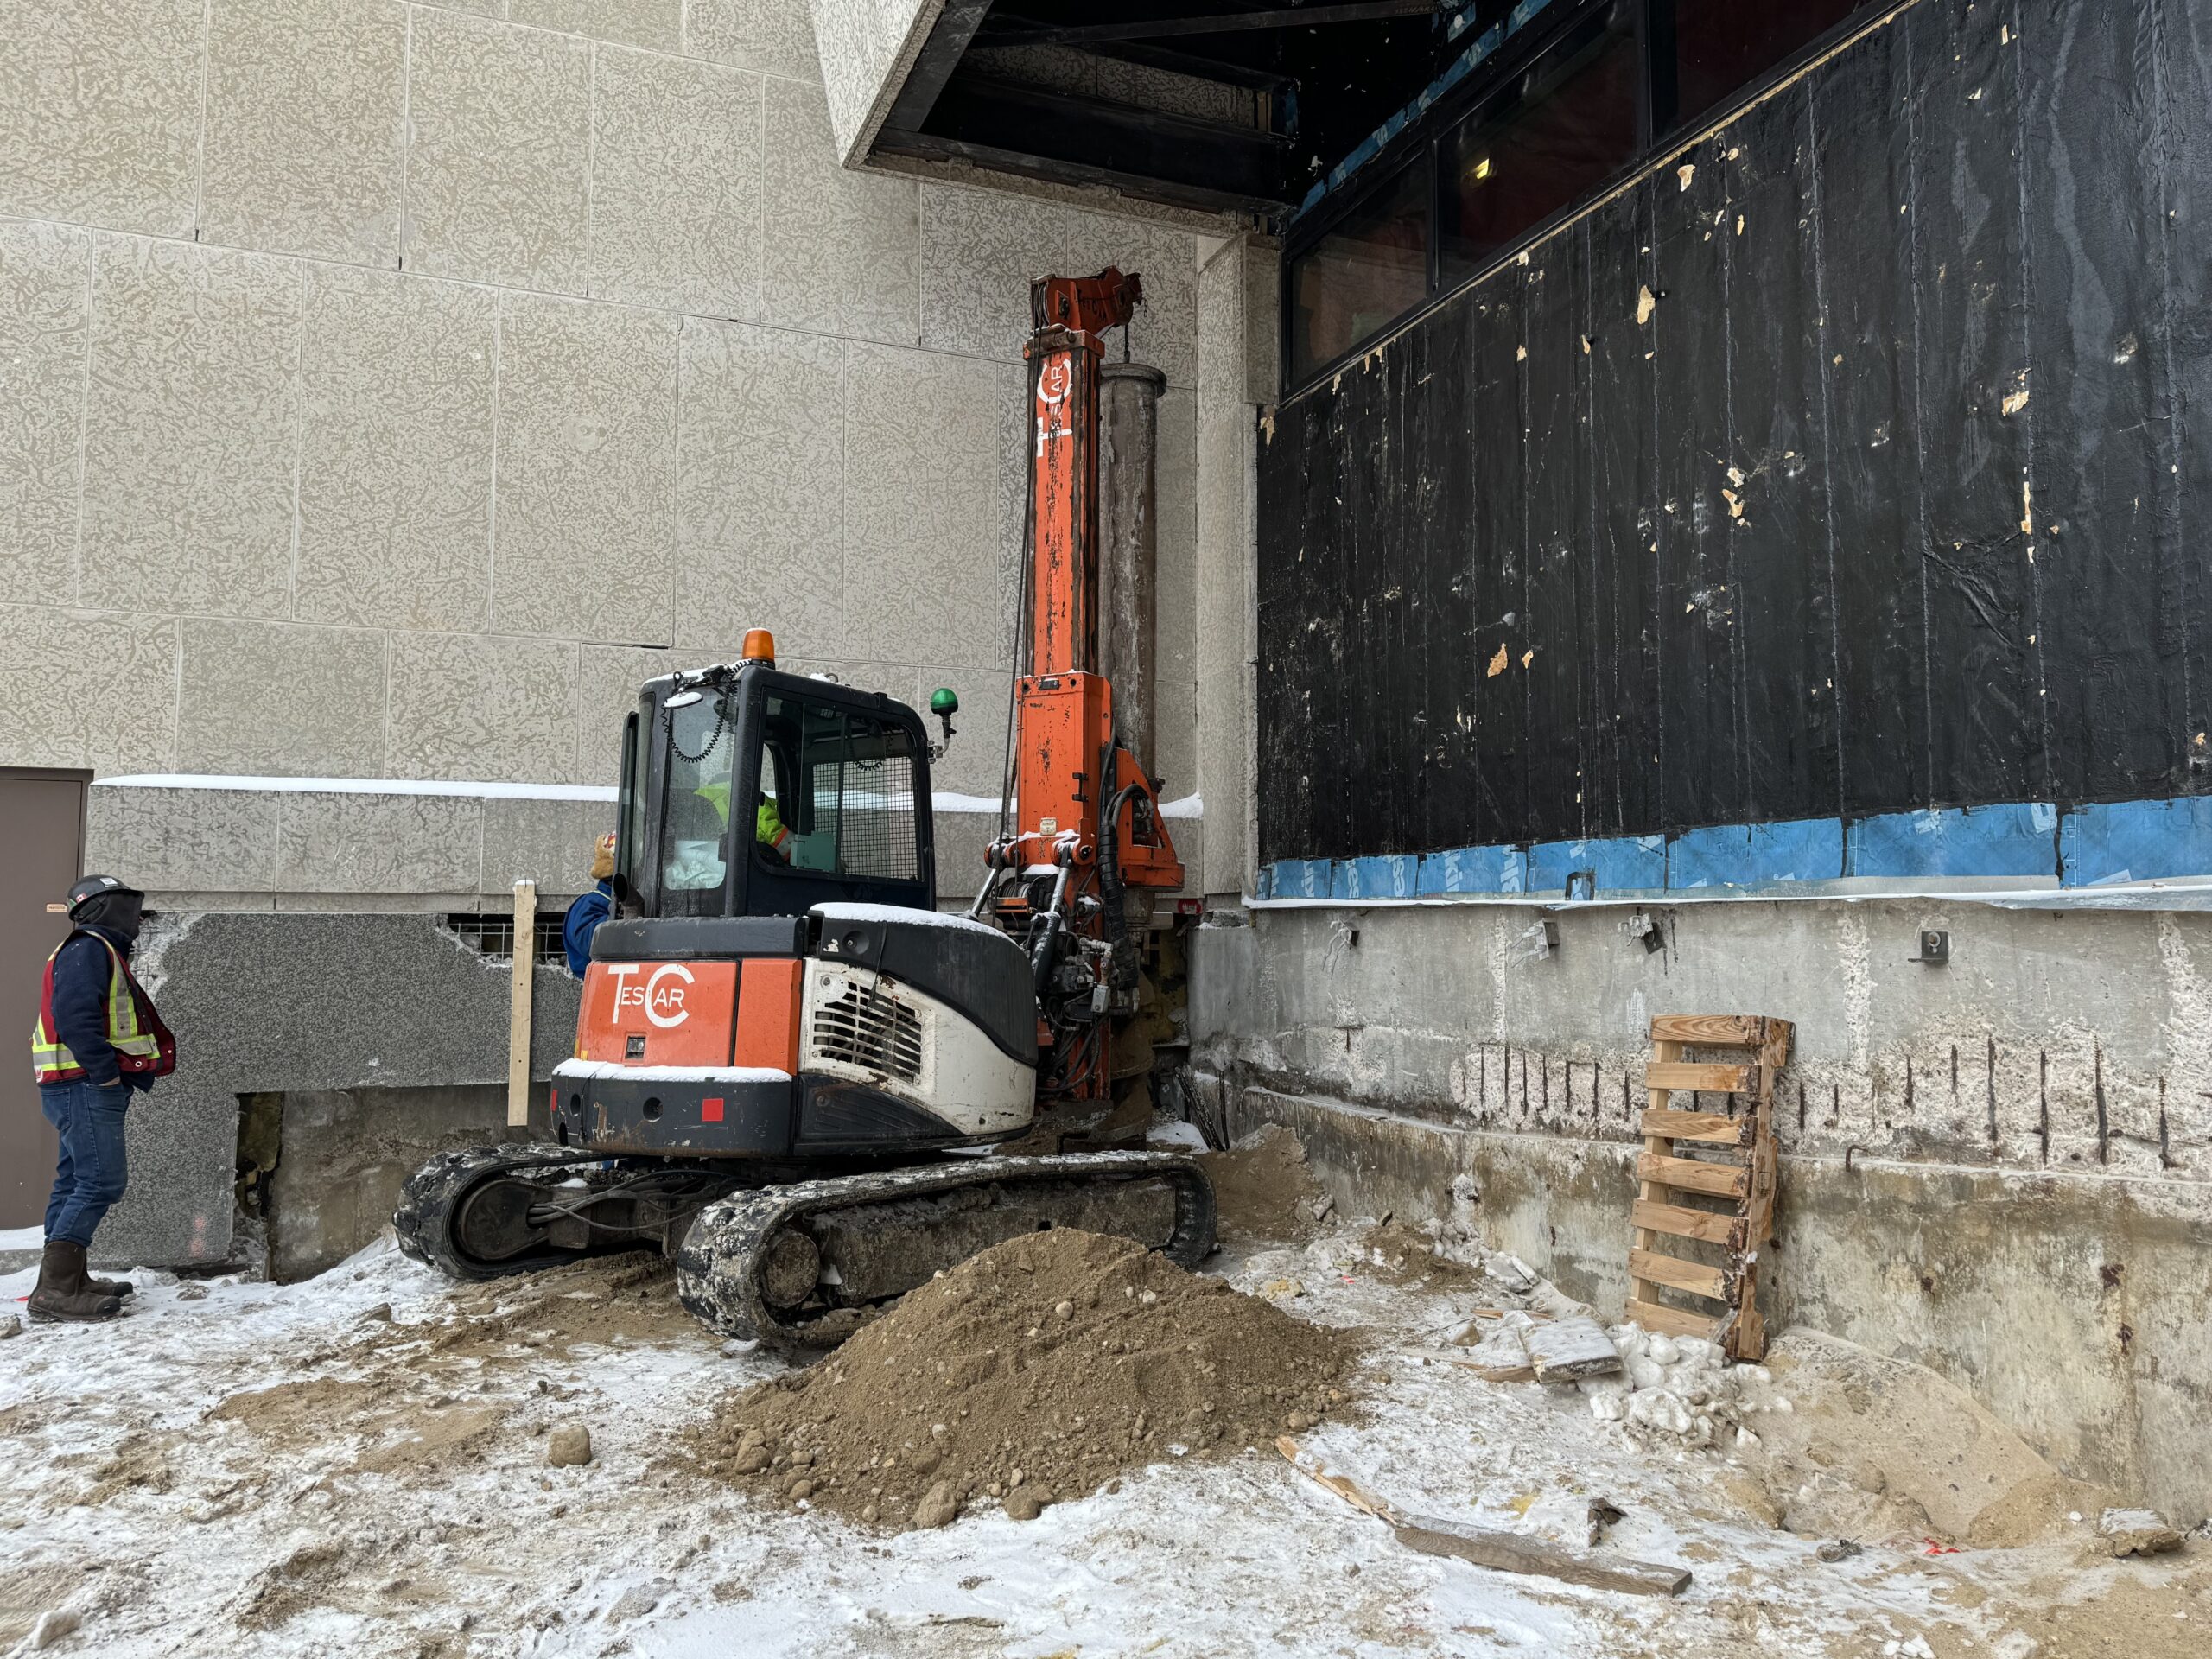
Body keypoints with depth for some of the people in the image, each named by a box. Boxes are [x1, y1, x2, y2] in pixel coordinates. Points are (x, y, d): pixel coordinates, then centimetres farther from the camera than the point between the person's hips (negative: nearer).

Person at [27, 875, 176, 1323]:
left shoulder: (101, 954, 22)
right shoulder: (87, 950, -11)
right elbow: (74, 1018, -24)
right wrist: (107, 1073, -22)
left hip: (87, 1088, 11)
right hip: (86, 1087, -11)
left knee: (76, 1181, 14)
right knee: (102, 1181, -14)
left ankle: (67, 1279, 22)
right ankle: (56, 1290, -15)